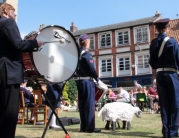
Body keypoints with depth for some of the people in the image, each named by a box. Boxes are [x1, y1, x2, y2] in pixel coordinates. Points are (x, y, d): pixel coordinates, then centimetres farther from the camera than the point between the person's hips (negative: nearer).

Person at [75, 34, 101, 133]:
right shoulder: (86, 54, -12)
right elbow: (91, 68, -15)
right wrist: (97, 78, -5)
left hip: (79, 81, 8)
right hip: (87, 81, -8)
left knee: (82, 104, 10)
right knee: (89, 104, -4)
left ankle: (83, 126, 16)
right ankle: (90, 127, -1)